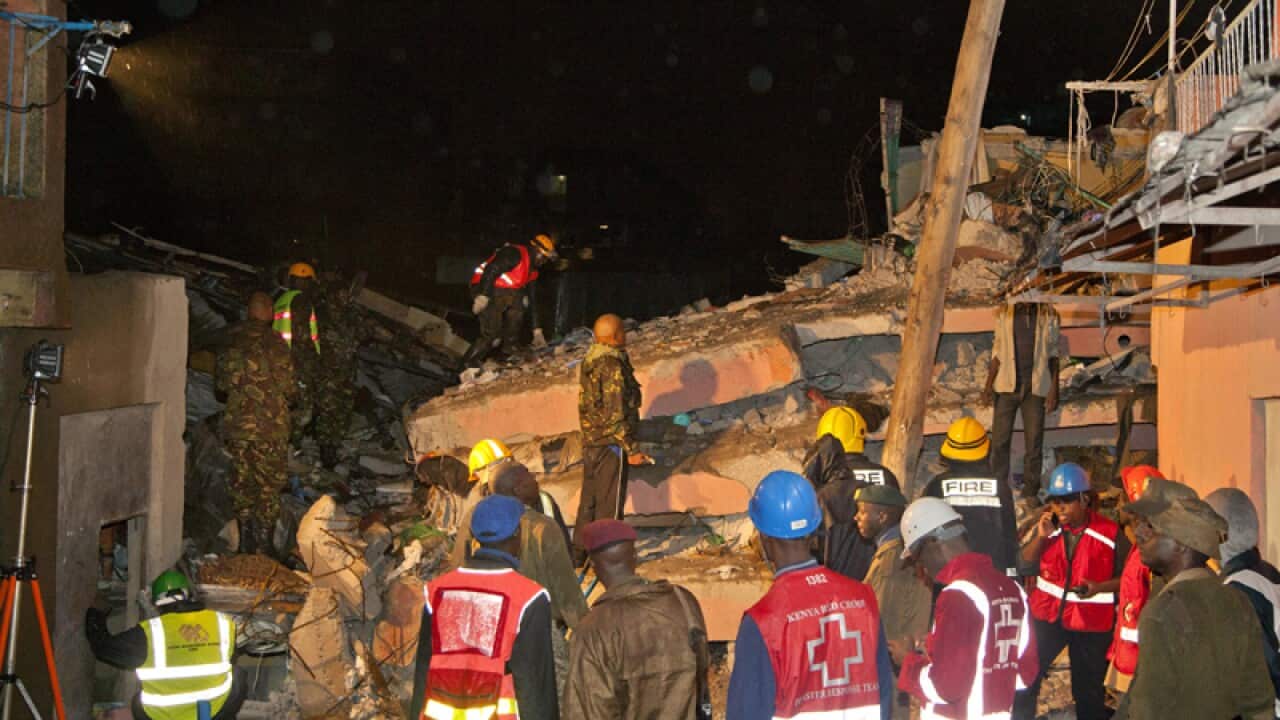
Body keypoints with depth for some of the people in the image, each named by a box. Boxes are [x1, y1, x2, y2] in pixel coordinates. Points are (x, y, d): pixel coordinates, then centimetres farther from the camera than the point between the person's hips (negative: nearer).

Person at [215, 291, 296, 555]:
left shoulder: (232, 342, 5)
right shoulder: (274, 344, -11)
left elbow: (220, 383, 14)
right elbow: (288, 388, -10)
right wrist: (294, 397, 11)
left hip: (236, 424, 5)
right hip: (270, 426, -5)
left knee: (241, 482, 14)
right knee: (268, 485, 4)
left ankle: (245, 543, 21)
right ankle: (263, 545, 5)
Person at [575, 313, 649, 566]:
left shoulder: (589, 362, 9)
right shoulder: (613, 366, -19)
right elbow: (616, 413, -20)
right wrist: (631, 449, -15)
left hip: (590, 441, 9)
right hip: (611, 442, -9)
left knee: (589, 498, 17)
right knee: (610, 501, 0)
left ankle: (579, 553, 25)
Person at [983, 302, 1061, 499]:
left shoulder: (1049, 316, 5)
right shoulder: (1004, 314, 7)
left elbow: (1053, 354, 6)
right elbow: (997, 352, 9)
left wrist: (1054, 389, -1)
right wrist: (989, 384, 1)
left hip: (1035, 387, 0)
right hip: (1006, 386, 1)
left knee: (1034, 441, 2)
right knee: (999, 440, 0)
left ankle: (1029, 495, 9)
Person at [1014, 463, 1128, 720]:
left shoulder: (1111, 533, -13)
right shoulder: (1048, 525, -1)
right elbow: (1026, 562, 3)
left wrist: (1099, 587, -24)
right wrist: (1041, 537, -14)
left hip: (1091, 623, -3)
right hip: (1047, 614, 3)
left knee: (1089, 692, 11)